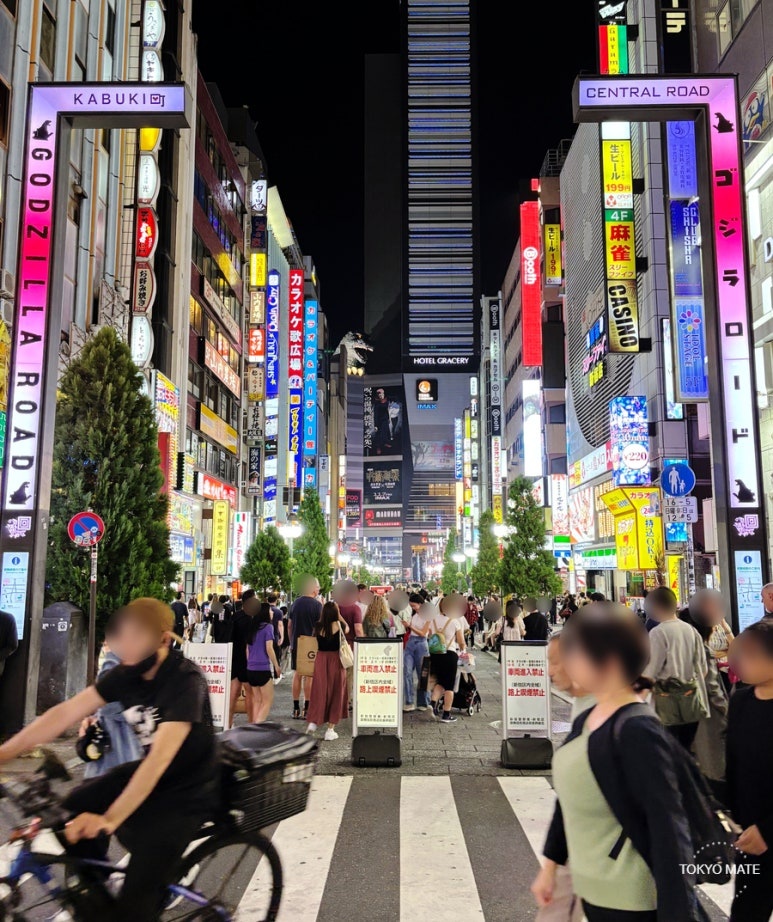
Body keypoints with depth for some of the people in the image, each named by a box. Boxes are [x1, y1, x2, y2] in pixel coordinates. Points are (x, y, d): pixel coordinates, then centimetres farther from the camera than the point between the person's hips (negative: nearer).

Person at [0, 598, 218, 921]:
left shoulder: (186, 680, -28)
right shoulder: (127, 672, -8)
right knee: (72, 812, -4)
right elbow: (66, 712, -12)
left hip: (188, 790, -7)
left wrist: (110, 819, -43)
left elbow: (160, 757, -36)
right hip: (147, 772, 7)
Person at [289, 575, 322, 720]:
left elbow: (289, 625, 10)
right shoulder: (317, 604, -10)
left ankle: (296, 709, 12)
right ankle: (306, 710, 1)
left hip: (296, 644, 5)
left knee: (297, 674, 9)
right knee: (309, 676, 0)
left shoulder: (295, 603, 6)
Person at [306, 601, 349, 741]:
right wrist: (339, 615, 13)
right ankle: (330, 729, 10)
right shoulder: (339, 625, -11)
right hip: (335, 661, -2)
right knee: (335, 694, 8)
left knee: (319, 692, 12)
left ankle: (313, 722, -1)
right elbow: (347, 628, 10)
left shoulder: (318, 626, -5)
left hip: (321, 660, 2)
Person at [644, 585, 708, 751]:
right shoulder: (691, 630, 4)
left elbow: (651, 673, -13)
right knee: (687, 751, 14)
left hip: (668, 699, -6)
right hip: (692, 698, 6)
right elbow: (702, 668, 9)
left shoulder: (657, 633, -13)